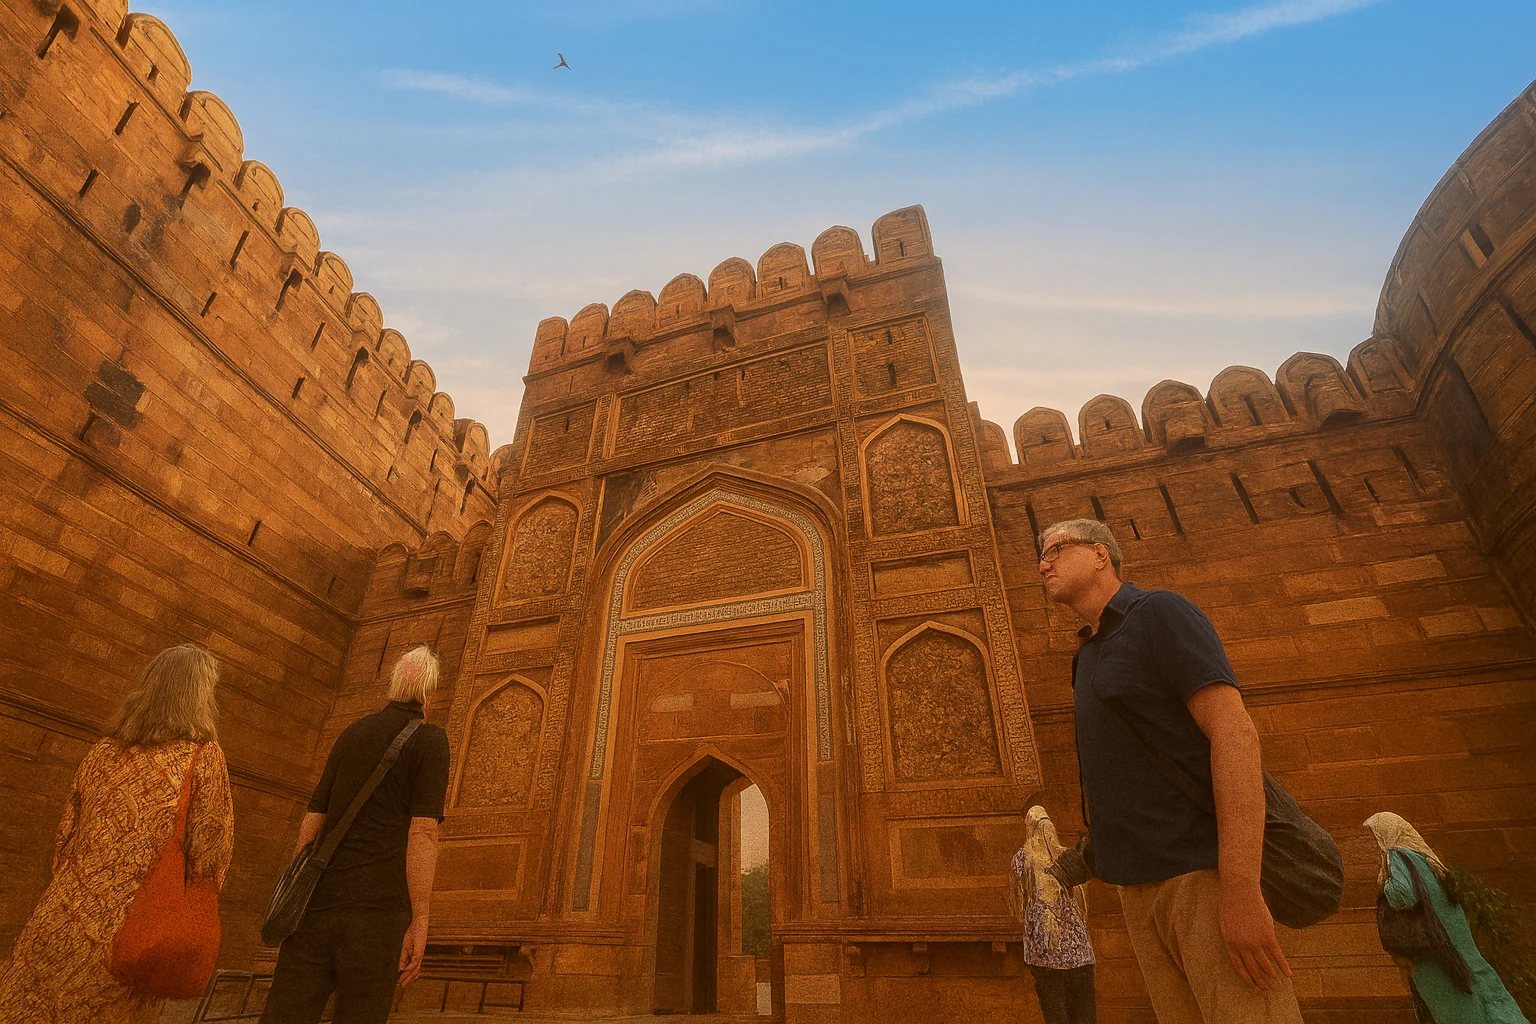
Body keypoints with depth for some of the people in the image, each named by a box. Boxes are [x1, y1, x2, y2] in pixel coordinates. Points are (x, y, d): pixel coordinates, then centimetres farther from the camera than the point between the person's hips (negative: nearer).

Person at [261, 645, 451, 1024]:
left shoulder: (352, 733, 18)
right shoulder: (430, 740, -1)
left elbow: (311, 821, 17)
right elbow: (423, 832, -10)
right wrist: (419, 923, -9)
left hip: (318, 903, 5)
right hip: (377, 908, -5)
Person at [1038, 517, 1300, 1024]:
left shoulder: (1160, 612, -5)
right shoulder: (1089, 656, 18)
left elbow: (1235, 734, -16)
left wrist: (1241, 888, -23)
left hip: (1205, 872, -7)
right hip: (1141, 884, 7)